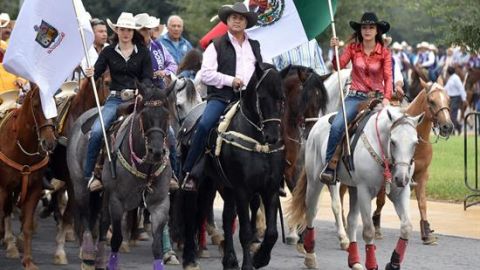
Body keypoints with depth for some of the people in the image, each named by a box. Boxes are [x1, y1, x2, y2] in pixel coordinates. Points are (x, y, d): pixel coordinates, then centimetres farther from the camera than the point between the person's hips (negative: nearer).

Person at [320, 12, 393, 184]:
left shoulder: (384, 53, 2)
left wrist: (387, 98, -24)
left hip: (376, 97, 0)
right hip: (356, 96, 0)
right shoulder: (353, 48, 5)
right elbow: (339, 66, -6)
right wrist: (334, 50, -24)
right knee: (337, 126, -24)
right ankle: (330, 166, -19)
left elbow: (388, 77, -7)